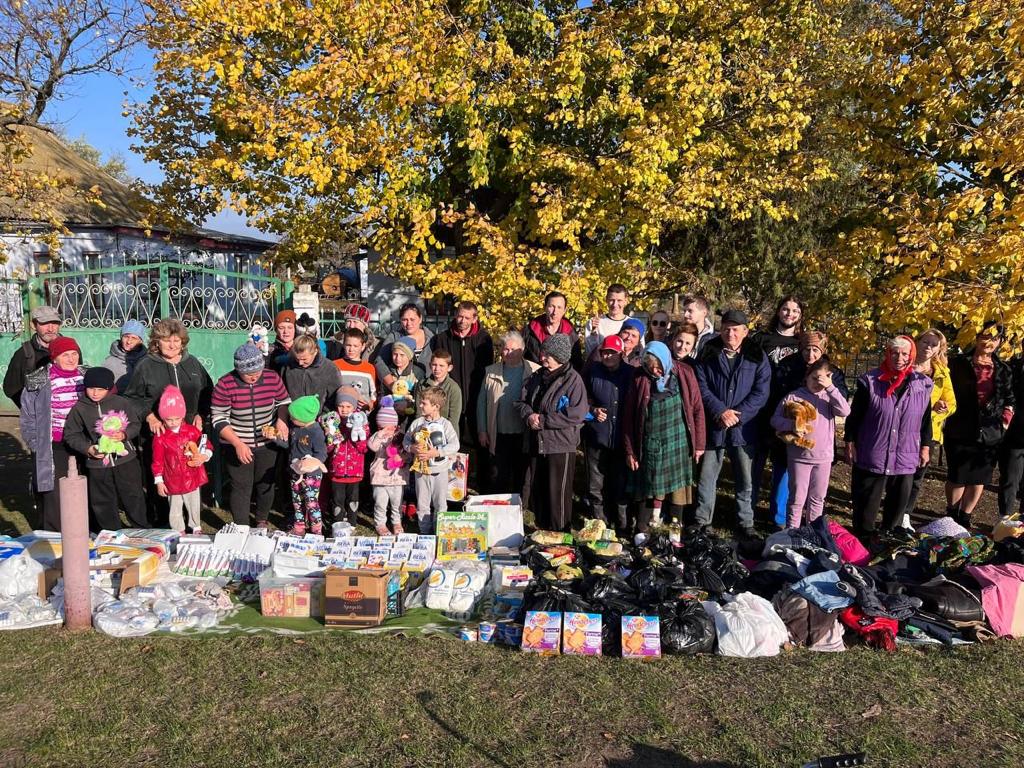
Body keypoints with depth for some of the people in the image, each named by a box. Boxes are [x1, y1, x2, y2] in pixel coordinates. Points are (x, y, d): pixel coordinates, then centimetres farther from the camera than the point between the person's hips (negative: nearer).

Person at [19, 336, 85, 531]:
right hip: (53, 450, -3)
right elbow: (27, 418, 1)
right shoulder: (38, 382, -6)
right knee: (54, 498, 0)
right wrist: (36, 445, -2)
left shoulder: (85, 377, 5)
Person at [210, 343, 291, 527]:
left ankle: (262, 521, 38)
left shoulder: (272, 378, -8)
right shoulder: (224, 385, -16)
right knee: (241, 487, 1)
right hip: (237, 445, -3)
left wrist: (281, 420, -13)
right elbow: (218, 420, -13)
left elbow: (284, 402, 8)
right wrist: (238, 444, -21)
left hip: (267, 444, 3)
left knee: (266, 484, 15)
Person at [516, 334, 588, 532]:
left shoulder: (573, 380, -11)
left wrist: (543, 419, -17)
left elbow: (577, 414, -19)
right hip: (536, 444, 7)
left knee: (558, 494, 2)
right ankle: (541, 530, 32)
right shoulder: (537, 376, 8)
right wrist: (529, 415, -10)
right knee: (536, 491, 16)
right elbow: (521, 401, 14)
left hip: (560, 446, -6)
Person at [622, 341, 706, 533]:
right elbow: (629, 416, 0)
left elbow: (698, 410, 2)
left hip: (679, 445, 1)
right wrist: (630, 451, 1)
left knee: (677, 490, 8)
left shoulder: (684, 374, -3)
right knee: (650, 492, 3)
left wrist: (699, 444, 2)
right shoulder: (640, 378, -4)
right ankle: (641, 533, 12)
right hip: (650, 446, -1)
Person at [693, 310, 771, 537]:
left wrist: (737, 415, -14)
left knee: (745, 479, 9)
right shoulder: (708, 354, 2)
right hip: (713, 426, 0)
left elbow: (761, 392, -4)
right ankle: (702, 521, 21)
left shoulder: (757, 356, 1)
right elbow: (702, 386, -3)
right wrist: (721, 411, -15)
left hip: (744, 428, 0)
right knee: (706, 477, 7)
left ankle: (746, 523, 24)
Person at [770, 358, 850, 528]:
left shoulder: (829, 397, 2)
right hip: (799, 456, -3)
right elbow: (775, 419, -5)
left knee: (817, 497, 17)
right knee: (797, 498, 5)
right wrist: (791, 425, -25)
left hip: (824, 457, 3)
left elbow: (845, 411, -15)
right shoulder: (793, 397, -6)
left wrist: (830, 387, -17)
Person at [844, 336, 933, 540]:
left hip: (905, 457, 3)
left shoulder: (922, 385, 2)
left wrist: (925, 447, 12)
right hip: (871, 455, -3)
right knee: (866, 501, 5)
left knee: (899, 501, 13)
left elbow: (926, 419, 11)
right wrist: (850, 443, -3)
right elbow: (854, 415, -2)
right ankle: (862, 538, 20)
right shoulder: (870, 381, -6)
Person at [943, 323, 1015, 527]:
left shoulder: (1003, 370, 8)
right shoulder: (958, 364, -2)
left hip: (990, 434, 3)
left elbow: (1009, 401, 15)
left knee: (979, 479, 9)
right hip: (960, 431, -3)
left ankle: (964, 518, 24)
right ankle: (951, 515, 24)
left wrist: (1005, 422, 5)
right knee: (957, 478, 4)